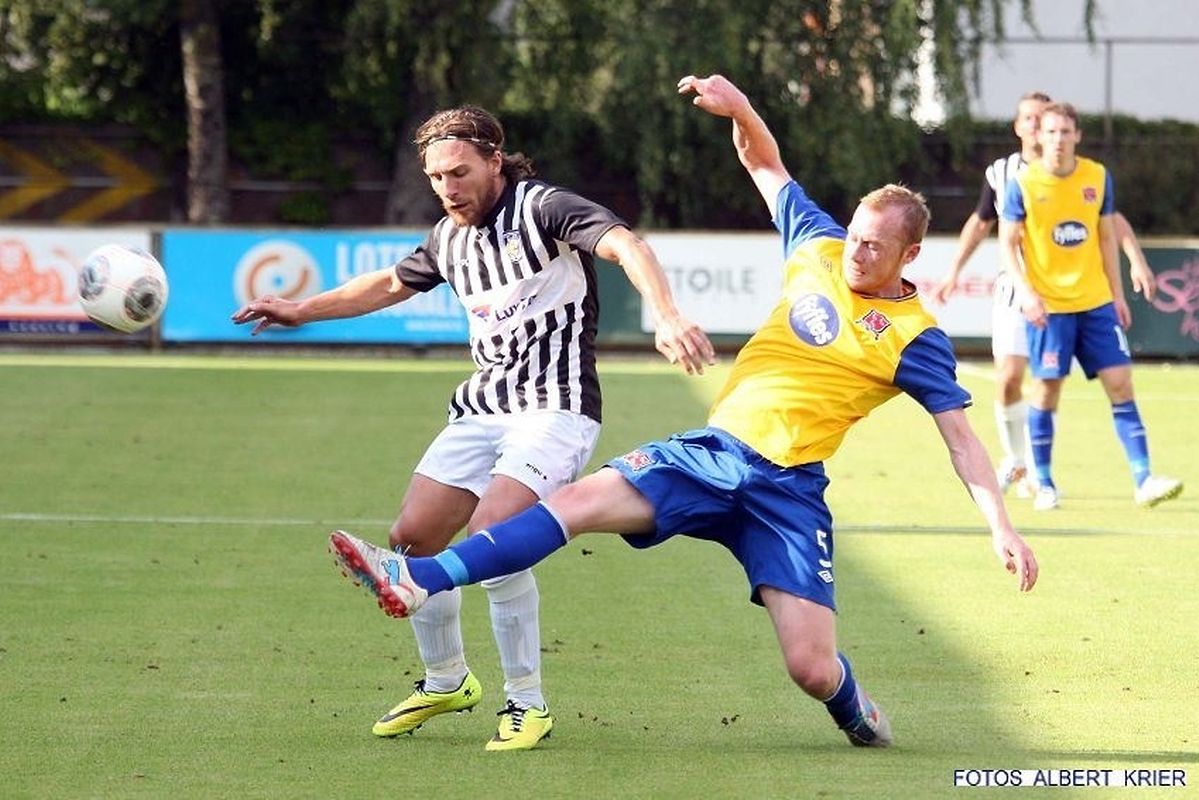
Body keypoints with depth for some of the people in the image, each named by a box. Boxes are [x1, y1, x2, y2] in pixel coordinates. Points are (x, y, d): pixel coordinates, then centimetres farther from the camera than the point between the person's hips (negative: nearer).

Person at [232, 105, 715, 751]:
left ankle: (527, 704, -10)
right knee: (411, 538, 3)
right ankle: (446, 681, 25)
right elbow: (390, 285, 32)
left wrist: (666, 316, -45)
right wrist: (302, 310, 32)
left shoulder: (543, 208, -12)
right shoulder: (450, 237, 12)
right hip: (481, 408, 8)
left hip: (553, 407, -8)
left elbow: (625, 245, -28)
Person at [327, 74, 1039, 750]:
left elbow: (962, 439, -3)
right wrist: (739, 109, 0)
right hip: (712, 450, 4)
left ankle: (855, 710, 25)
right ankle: (416, 582, -30)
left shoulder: (916, 338, -4)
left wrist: (1002, 526, -13)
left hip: (788, 487, -4)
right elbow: (764, 163, 19)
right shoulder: (819, 249, 8)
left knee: (812, 668, -15)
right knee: (583, 500, -20)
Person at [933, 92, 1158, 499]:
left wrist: (1136, 260, -14)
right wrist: (954, 271, 17)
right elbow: (980, 223, 19)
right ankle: (1014, 458, 13)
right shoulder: (1001, 173, 6)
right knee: (1008, 379, -8)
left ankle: (1034, 469, 8)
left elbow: (1112, 219, 1)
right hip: (1015, 287, 1)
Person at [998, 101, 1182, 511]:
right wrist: (1025, 292, -16)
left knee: (1120, 383, -2)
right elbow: (1007, 244, -3)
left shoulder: (1098, 177, 3)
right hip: (1048, 306, -3)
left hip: (1096, 302, 3)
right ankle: (1044, 485, 11)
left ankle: (1143, 481, -3)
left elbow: (1106, 237, 12)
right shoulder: (1022, 184, -6)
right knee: (1046, 389, -2)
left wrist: (1117, 294, 10)